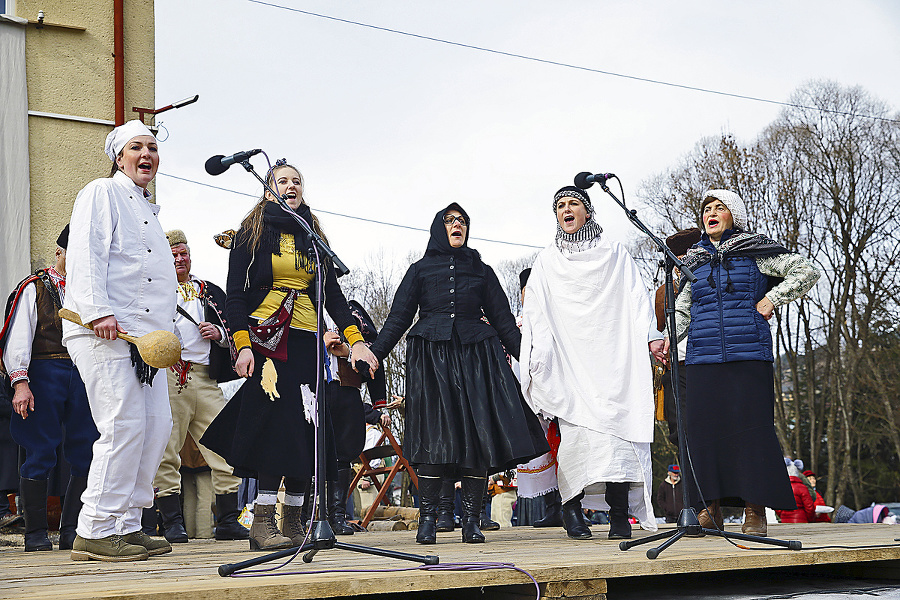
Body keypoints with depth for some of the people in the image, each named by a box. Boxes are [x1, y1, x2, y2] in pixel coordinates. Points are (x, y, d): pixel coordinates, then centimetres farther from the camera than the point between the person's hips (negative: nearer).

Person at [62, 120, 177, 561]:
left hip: (144, 335, 9)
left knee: (157, 426, 2)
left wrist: (166, 333, 20)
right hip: (105, 332, -9)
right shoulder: (102, 194, 2)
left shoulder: (148, 211, 28)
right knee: (124, 426, -15)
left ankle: (126, 526, 9)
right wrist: (97, 311, -23)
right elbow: (85, 256, -11)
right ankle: (94, 533, -11)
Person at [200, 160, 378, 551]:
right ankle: (263, 523, -15)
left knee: (306, 430, 0)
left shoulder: (313, 239, 19)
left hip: (306, 341, 5)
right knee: (277, 421, -16)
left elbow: (333, 294, 16)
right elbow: (235, 294, 0)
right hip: (265, 338, -5)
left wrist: (356, 341, 3)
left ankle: (293, 522, 6)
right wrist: (242, 345, -13)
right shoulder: (252, 234, 6)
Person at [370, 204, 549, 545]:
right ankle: (428, 519, -7)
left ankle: (471, 520, -6)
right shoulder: (421, 270, 17)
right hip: (431, 357, -1)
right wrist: (372, 356, 0)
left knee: (478, 433, -9)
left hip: (476, 354, 1)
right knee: (433, 434, -11)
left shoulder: (482, 271, 21)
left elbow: (503, 319, 17)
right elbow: (398, 318, 12)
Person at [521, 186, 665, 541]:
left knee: (615, 427, -13)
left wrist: (651, 335, -3)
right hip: (567, 358, 0)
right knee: (576, 427, -15)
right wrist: (535, 357, 2)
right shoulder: (546, 261, 19)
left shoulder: (614, 253, 17)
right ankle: (572, 509, -11)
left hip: (611, 354, 0)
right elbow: (534, 310, 14)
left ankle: (620, 514, -14)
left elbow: (636, 298, 11)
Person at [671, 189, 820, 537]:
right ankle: (709, 509, 3)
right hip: (703, 357, 4)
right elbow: (682, 311, 19)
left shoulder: (755, 252, 7)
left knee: (750, 425, -9)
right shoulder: (695, 261, 18)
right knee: (702, 426, -4)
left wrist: (771, 300, -2)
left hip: (749, 354, -3)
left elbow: (807, 272, 6)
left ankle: (755, 512, -5)